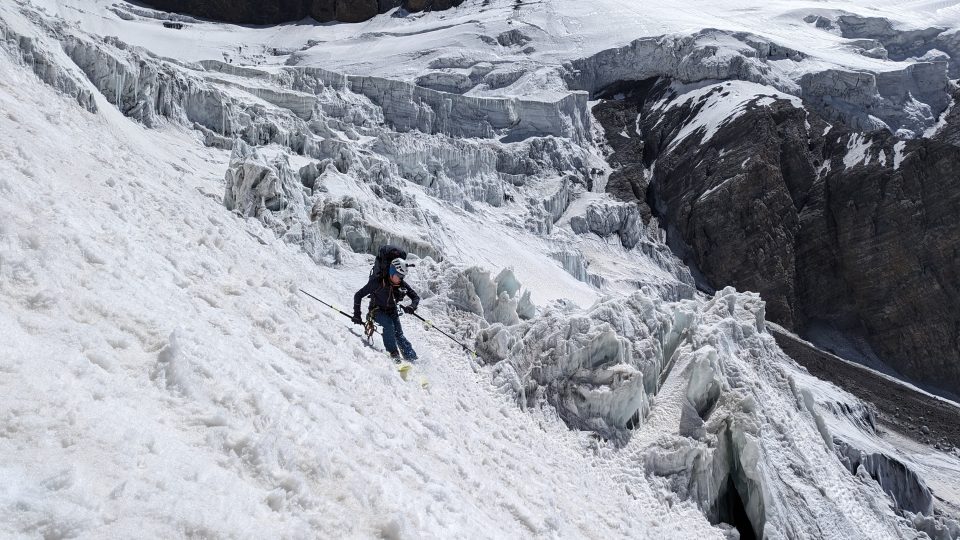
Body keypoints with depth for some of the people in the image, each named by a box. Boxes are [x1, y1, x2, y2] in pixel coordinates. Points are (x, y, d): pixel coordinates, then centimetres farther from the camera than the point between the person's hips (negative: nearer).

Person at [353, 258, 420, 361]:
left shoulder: (402, 285, -11)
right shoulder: (378, 281, -22)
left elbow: (416, 297, -1)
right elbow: (358, 295, -15)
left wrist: (412, 306, -23)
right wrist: (357, 315, -15)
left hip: (392, 312, 4)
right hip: (378, 311, -4)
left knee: (399, 334, -8)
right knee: (388, 325, -30)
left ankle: (412, 358, -4)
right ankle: (393, 354, -29)